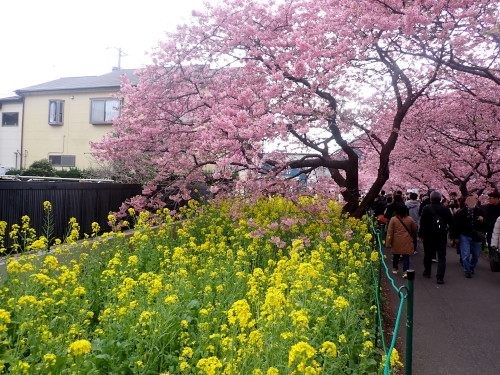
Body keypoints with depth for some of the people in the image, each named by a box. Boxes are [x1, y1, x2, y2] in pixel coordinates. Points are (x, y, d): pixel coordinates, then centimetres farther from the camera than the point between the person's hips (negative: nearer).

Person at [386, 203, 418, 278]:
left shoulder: (393, 219, -6)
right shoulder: (410, 219, -1)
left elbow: (390, 232, -6)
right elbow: (414, 231, 12)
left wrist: (388, 243, -1)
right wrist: (413, 239, 29)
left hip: (396, 242, 0)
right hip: (407, 242, 0)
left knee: (396, 255, 16)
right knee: (406, 256, 1)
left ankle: (394, 269, 32)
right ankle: (405, 271, -9)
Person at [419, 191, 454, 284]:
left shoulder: (426, 209, -7)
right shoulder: (446, 210, 0)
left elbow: (422, 223, -10)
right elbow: (451, 224, 4)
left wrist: (420, 235, -4)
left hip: (428, 236, -1)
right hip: (442, 237, 1)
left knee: (428, 255, 15)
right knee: (441, 256, 2)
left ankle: (427, 272, 29)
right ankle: (440, 277, -6)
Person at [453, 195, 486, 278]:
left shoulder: (480, 211, 2)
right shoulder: (461, 212, -6)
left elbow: (485, 223, 13)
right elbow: (457, 225, -2)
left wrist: (482, 220, -11)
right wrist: (456, 237, -4)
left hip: (476, 237, 3)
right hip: (465, 236, -3)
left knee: (476, 255, 12)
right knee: (465, 255, -6)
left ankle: (472, 267, 37)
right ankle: (467, 271, 9)